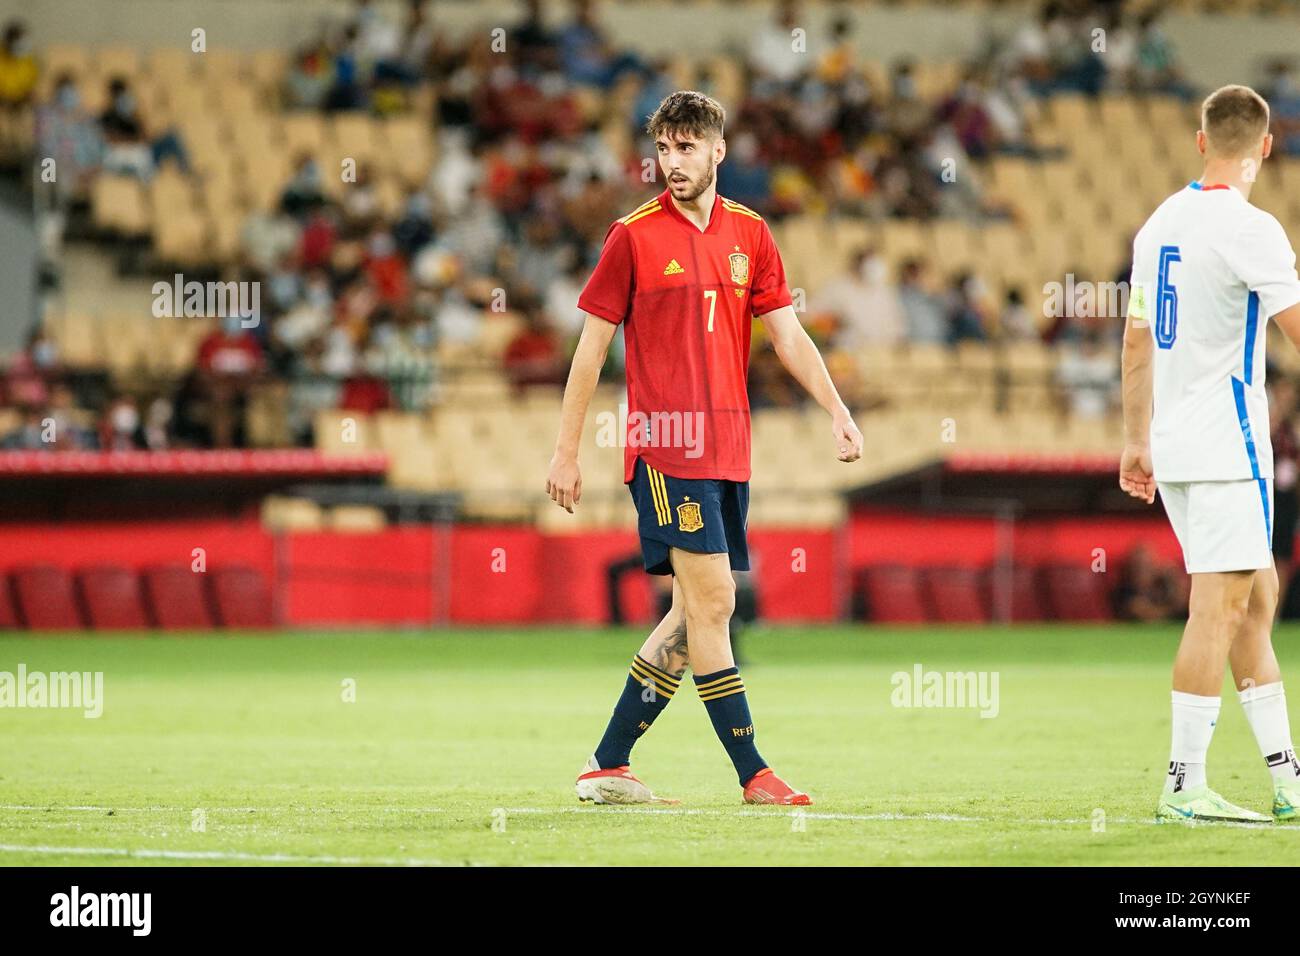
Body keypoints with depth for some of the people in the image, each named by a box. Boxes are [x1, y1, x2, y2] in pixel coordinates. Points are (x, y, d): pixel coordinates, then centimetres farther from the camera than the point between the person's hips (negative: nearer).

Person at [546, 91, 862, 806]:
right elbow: (591, 347, 0)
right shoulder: (634, 235, -3)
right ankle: (752, 773, -9)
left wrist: (837, 412, -1)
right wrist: (566, 452, -1)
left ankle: (608, 766, 14)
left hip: (728, 449, 6)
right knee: (710, 601, -12)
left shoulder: (749, 233, 10)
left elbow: (787, 333, 11)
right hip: (666, 443, -6)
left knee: (696, 614, 6)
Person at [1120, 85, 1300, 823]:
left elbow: (1137, 341, 18)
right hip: (1227, 442, -8)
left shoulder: (1160, 224, 12)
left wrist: (1137, 440, 23)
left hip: (1172, 447, 8)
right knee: (1220, 605, -7)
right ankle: (1185, 785, -10)